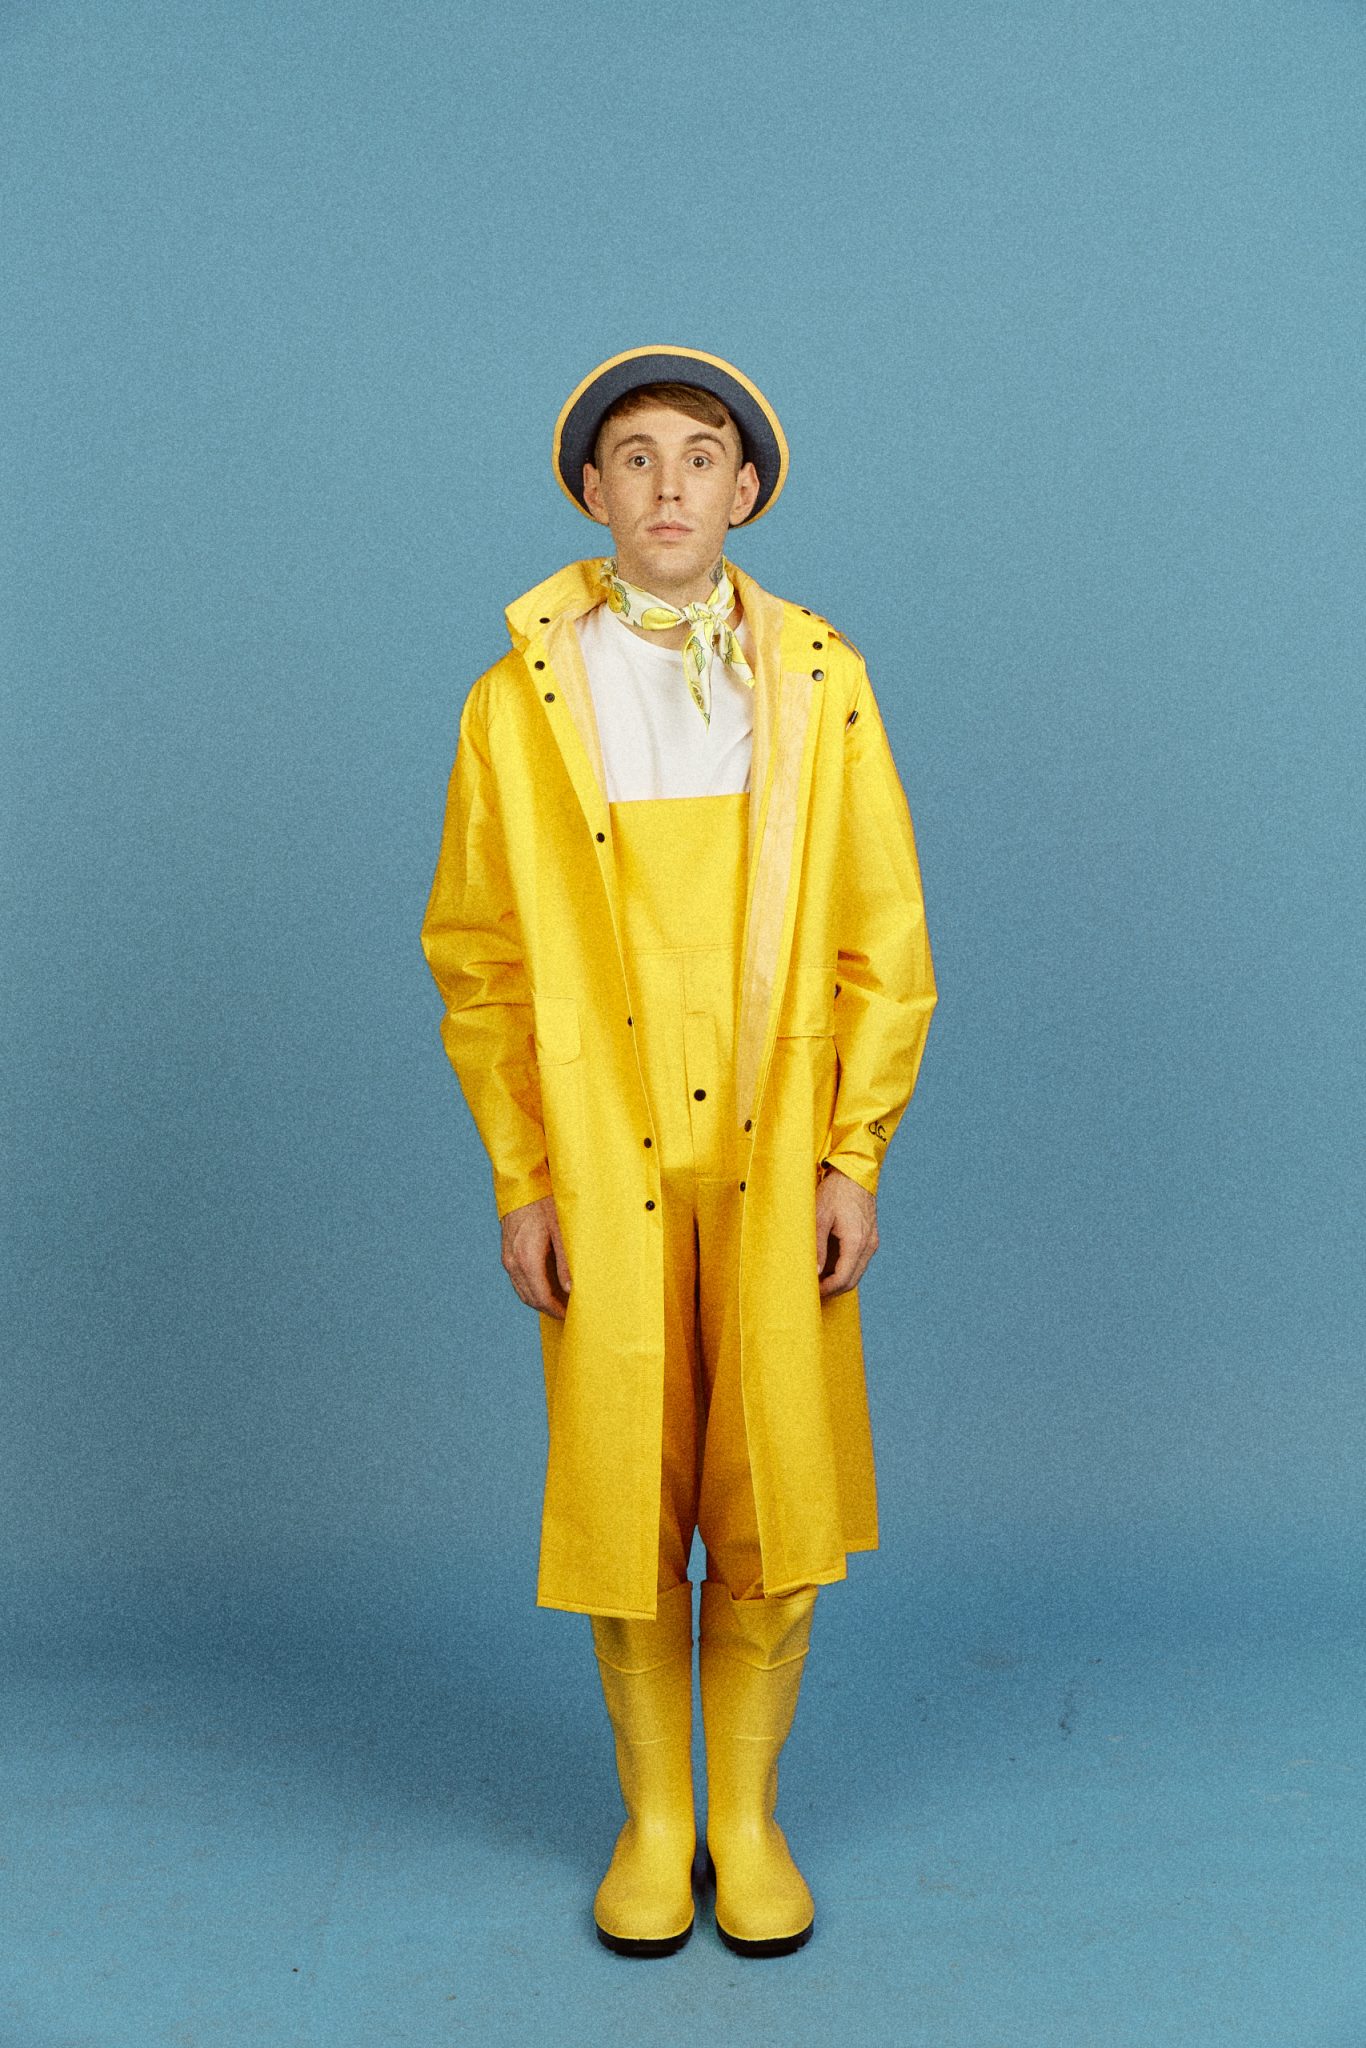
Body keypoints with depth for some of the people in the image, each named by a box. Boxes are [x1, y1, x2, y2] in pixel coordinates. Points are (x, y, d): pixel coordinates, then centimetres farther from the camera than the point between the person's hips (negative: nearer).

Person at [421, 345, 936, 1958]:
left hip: (775, 1167, 1)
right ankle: (652, 1819, 27)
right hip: (601, 1168, 0)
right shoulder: (518, 702, 1)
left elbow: (884, 942, 3)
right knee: (624, 1506, 7)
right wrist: (518, 1187, -2)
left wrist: (855, 1161, -3)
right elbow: (476, 961, 2)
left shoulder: (820, 680, 2)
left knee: (776, 1512, 4)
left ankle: (748, 1816, 26)